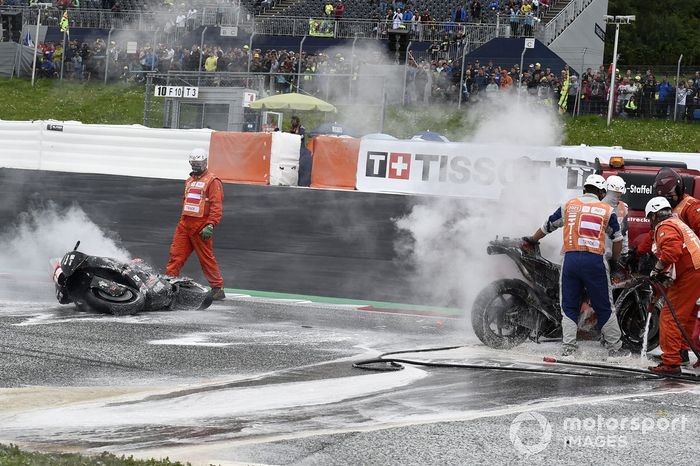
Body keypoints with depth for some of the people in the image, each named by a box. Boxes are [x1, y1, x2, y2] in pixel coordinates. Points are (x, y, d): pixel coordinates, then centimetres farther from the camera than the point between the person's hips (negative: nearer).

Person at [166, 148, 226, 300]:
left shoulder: (212, 181, -5)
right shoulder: (190, 181, 21)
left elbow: (216, 206, -12)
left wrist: (210, 225, -21)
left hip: (201, 227, -7)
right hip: (185, 224, 7)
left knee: (206, 258, -4)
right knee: (176, 255, 1)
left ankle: (218, 288, 3)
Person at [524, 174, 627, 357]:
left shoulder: (569, 205, 10)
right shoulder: (607, 210, 7)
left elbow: (547, 226, 20)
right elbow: (617, 238, 13)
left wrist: (532, 240, 37)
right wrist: (615, 260, 27)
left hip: (570, 259, 1)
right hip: (595, 260, -1)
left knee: (569, 306, 10)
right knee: (604, 307, 7)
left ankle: (568, 347, 4)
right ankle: (614, 347, 11)